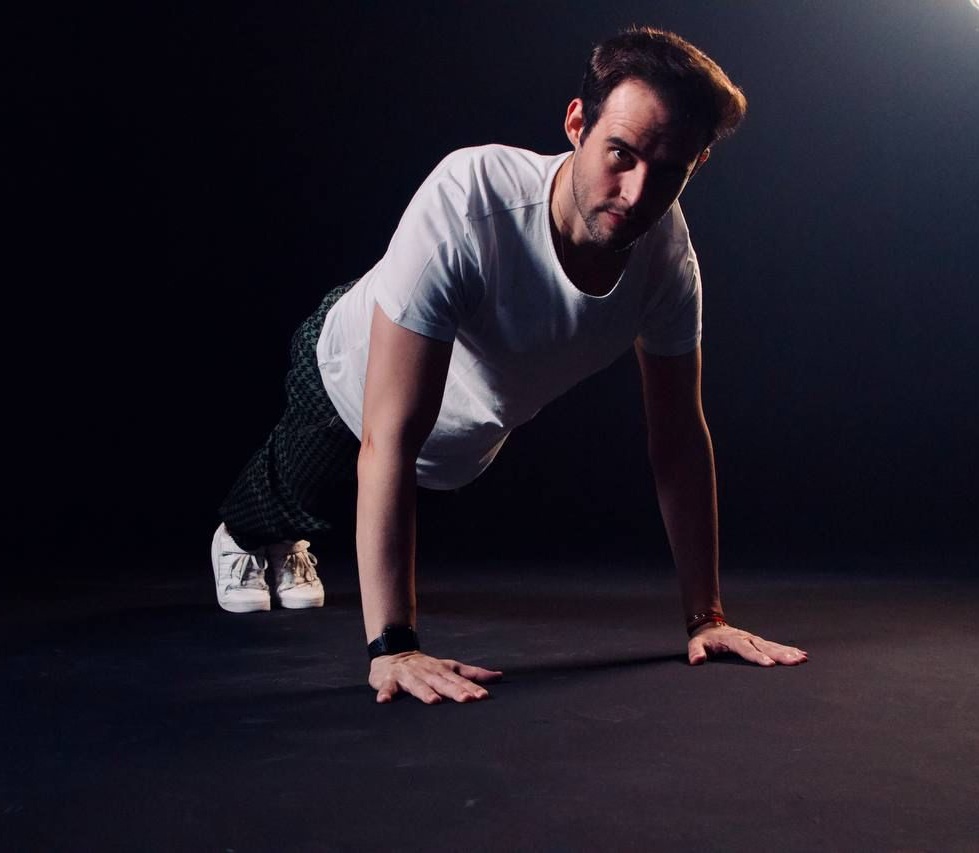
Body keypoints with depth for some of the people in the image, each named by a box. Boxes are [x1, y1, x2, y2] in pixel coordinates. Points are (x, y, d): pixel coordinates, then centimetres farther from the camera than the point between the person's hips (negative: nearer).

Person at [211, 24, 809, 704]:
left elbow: (678, 435, -18)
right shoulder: (469, 201, -46)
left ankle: (285, 544, 68)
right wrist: (392, 645, -48)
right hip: (350, 375, -4)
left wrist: (706, 617, -18)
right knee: (299, 497, 26)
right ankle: (240, 536, 64)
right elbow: (389, 439, -46)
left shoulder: (667, 251, -30)